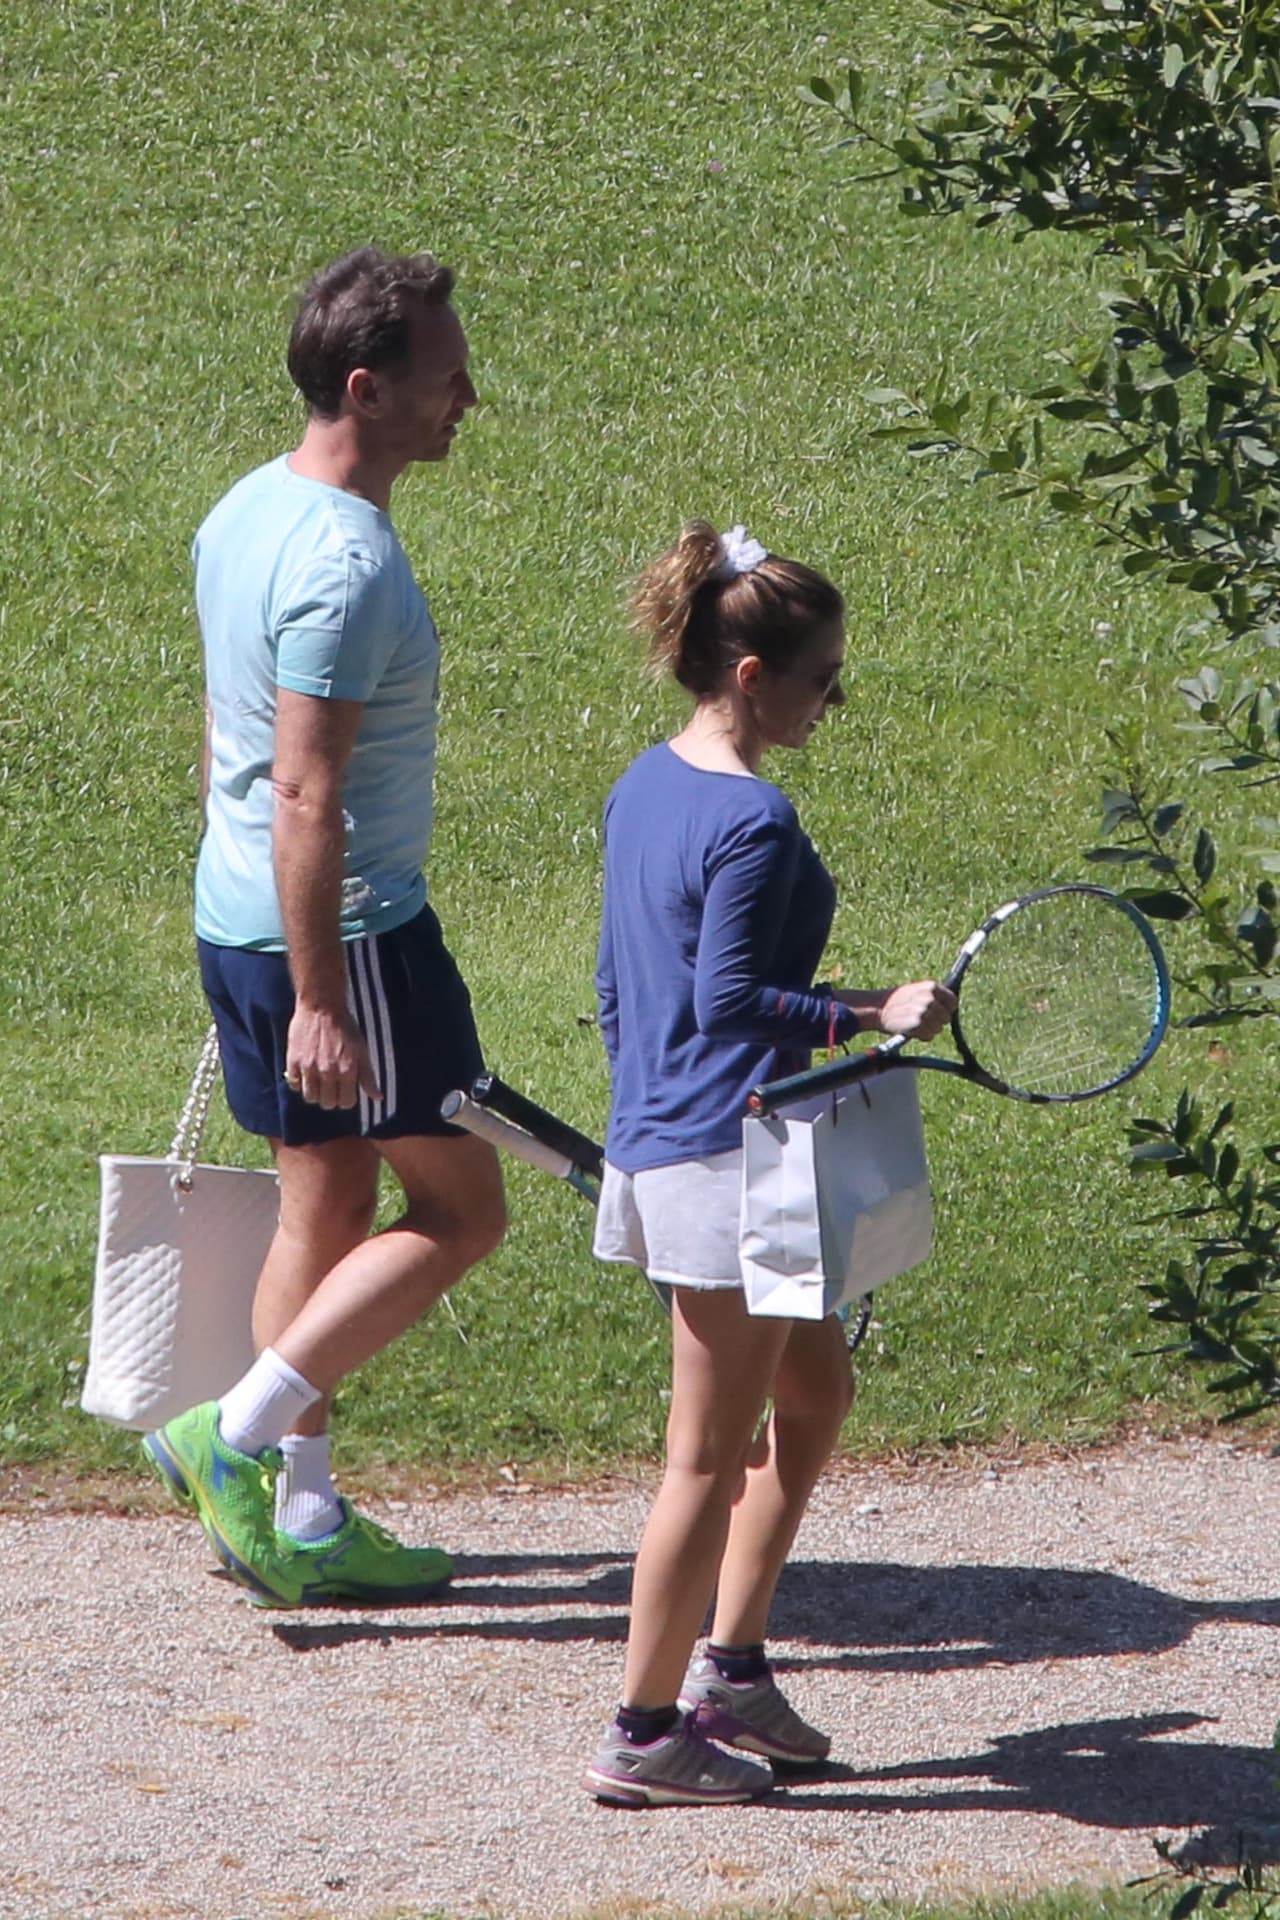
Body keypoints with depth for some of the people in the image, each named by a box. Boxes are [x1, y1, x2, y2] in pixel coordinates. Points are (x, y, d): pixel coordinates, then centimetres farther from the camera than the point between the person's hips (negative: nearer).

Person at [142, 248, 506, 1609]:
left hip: (240, 922, 9)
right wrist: (320, 1000, -24)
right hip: (348, 933, -9)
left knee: (324, 1205, 15)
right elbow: (306, 794, -25)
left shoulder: (245, 513, 8)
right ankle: (239, 1435, -2)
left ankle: (302, 1523, 18)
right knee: (459, 1206, 1)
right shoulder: (344, 564, -22)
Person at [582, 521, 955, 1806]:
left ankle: (729, 1670, 23)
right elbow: (729, 997, -22)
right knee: (713, 1456, 0)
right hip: (730, 1161, -10)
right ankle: (644, 1735, 7)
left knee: (815, 1389, 21)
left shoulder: (644, 787, 10)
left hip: (657, 1144, 10)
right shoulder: (755, 821, -18)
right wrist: (870, 1015, -21)